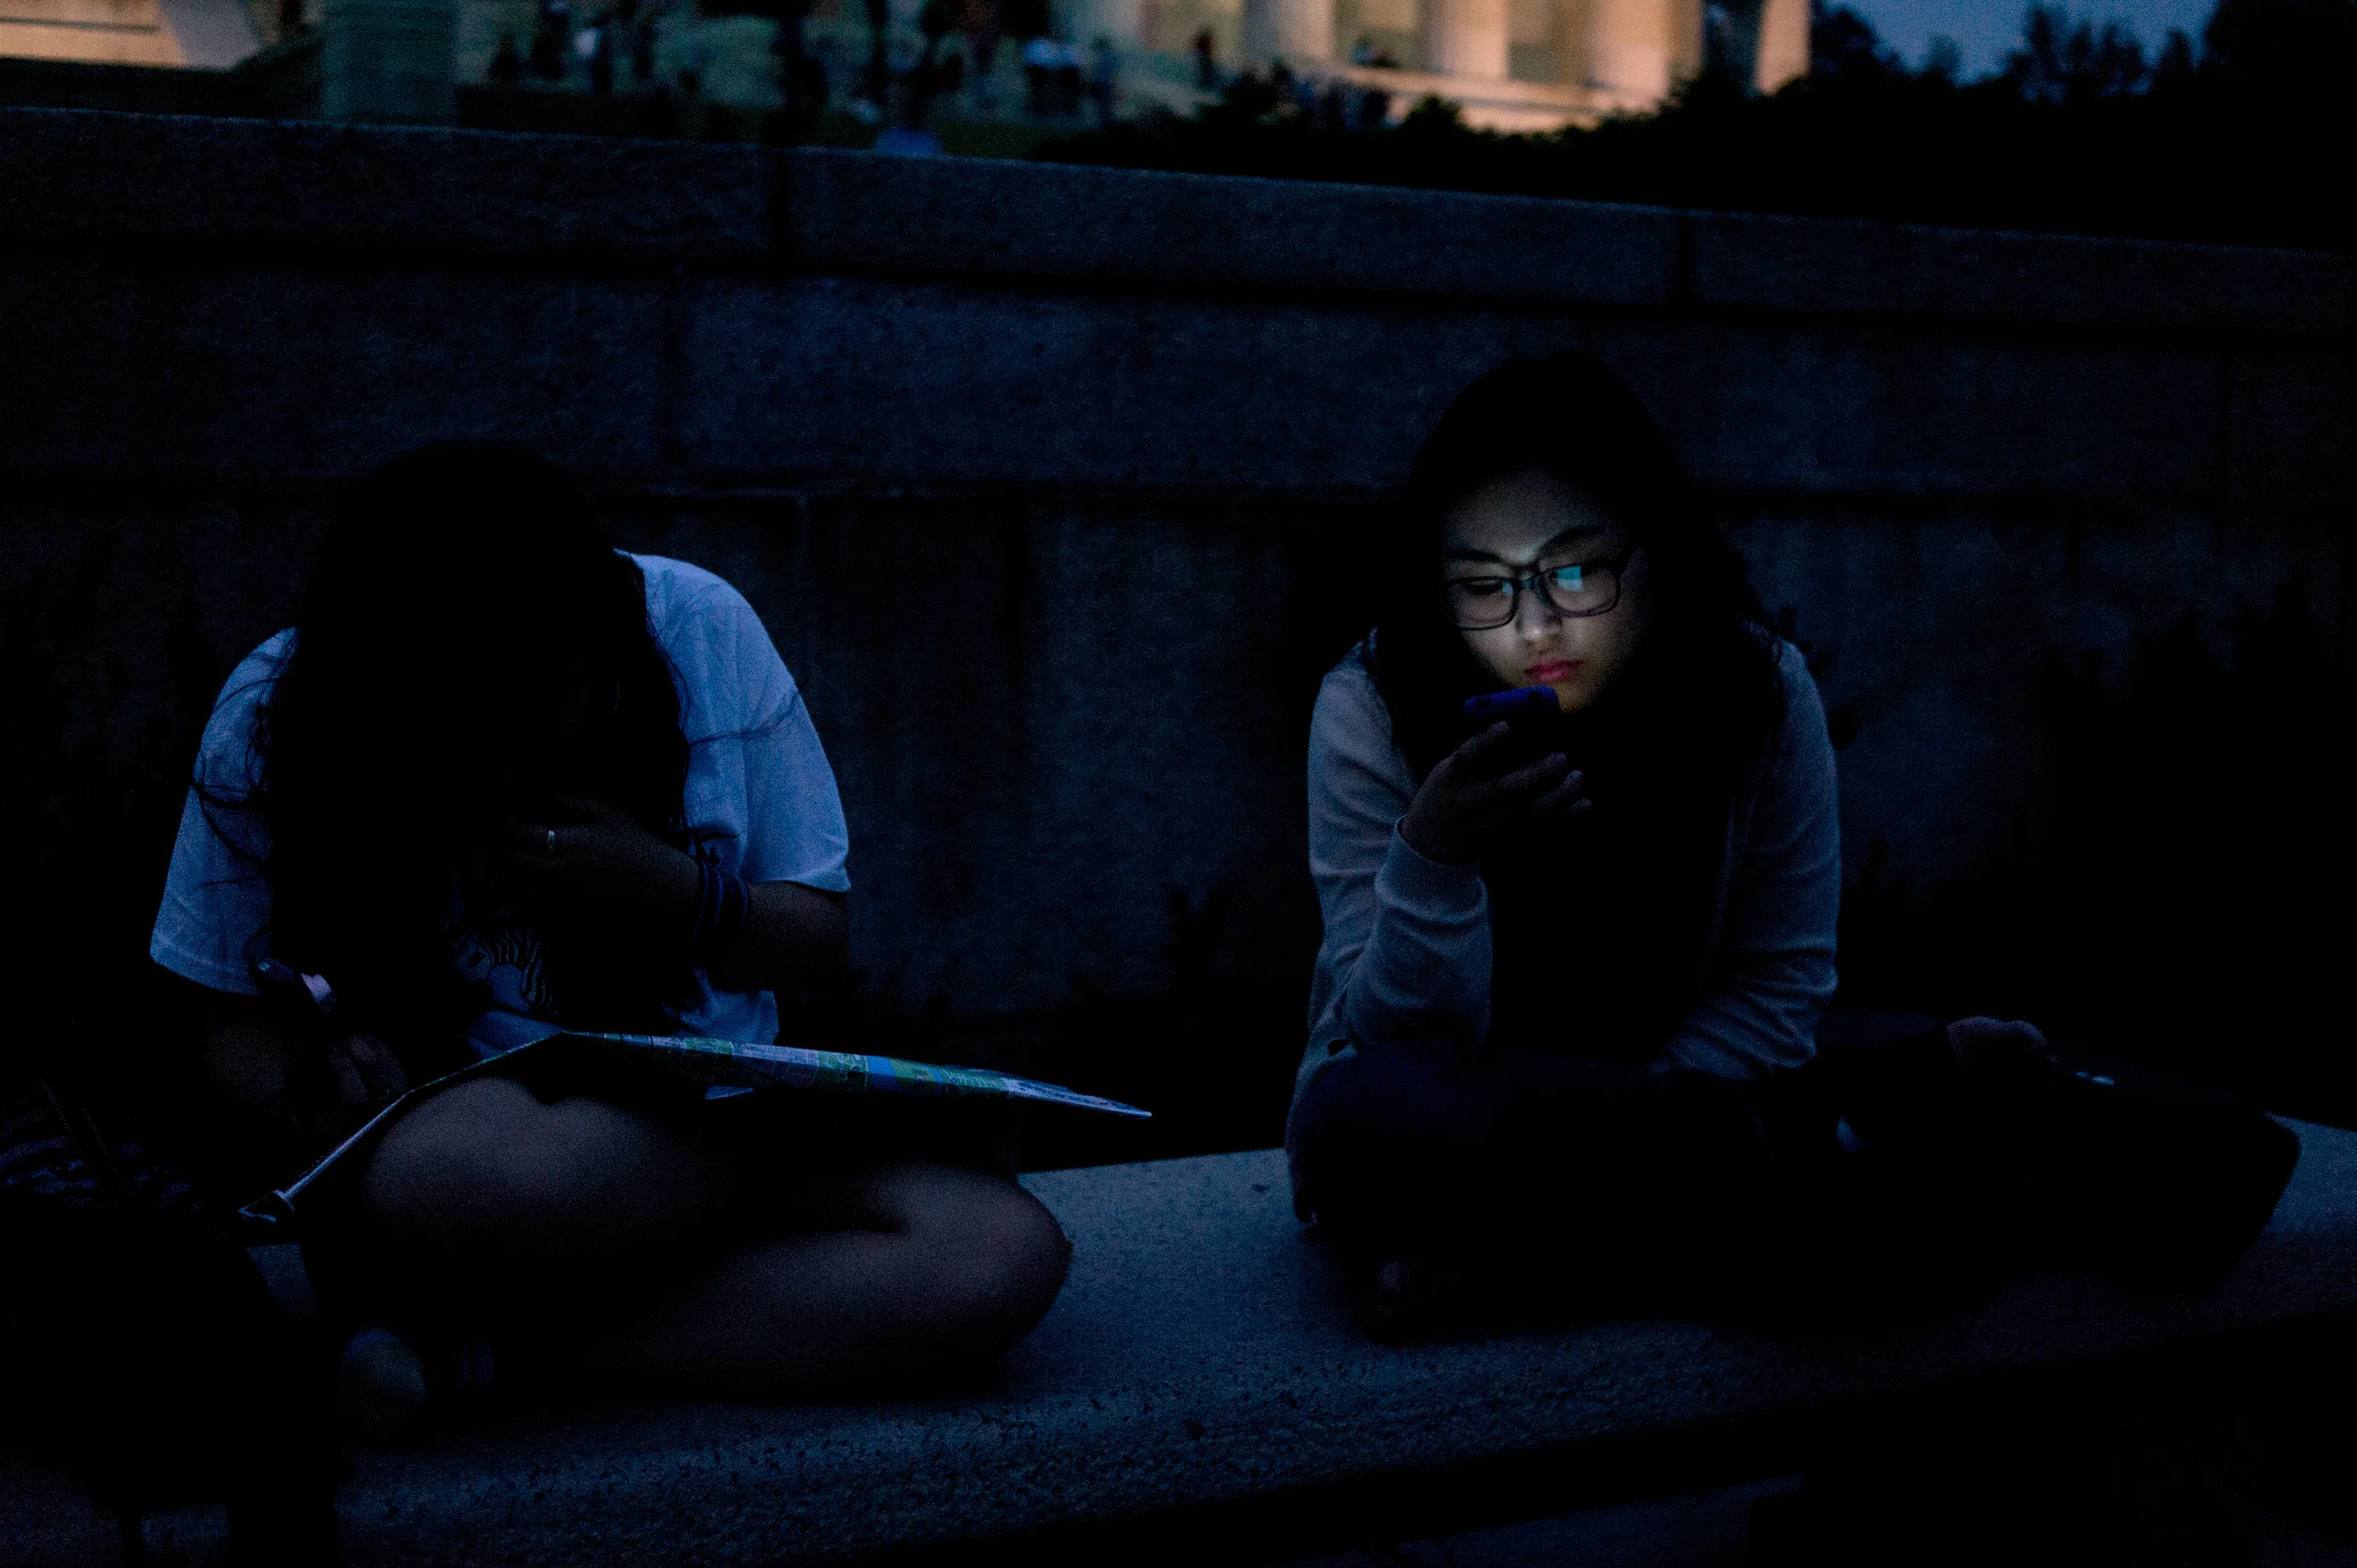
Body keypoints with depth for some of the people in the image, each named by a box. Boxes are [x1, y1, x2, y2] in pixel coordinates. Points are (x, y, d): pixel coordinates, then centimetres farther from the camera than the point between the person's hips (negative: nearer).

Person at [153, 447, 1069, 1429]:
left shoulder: (699, 629, -5)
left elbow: (817, 948, 2)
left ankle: (476, 1354, -22)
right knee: (434, 1185, -42)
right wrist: (316, 1097, -22)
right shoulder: (278, 719, -6)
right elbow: (239, 1029, 1)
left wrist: (682, 897, -19)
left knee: (1003, 1256, -26)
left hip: (699, 1153, 3)